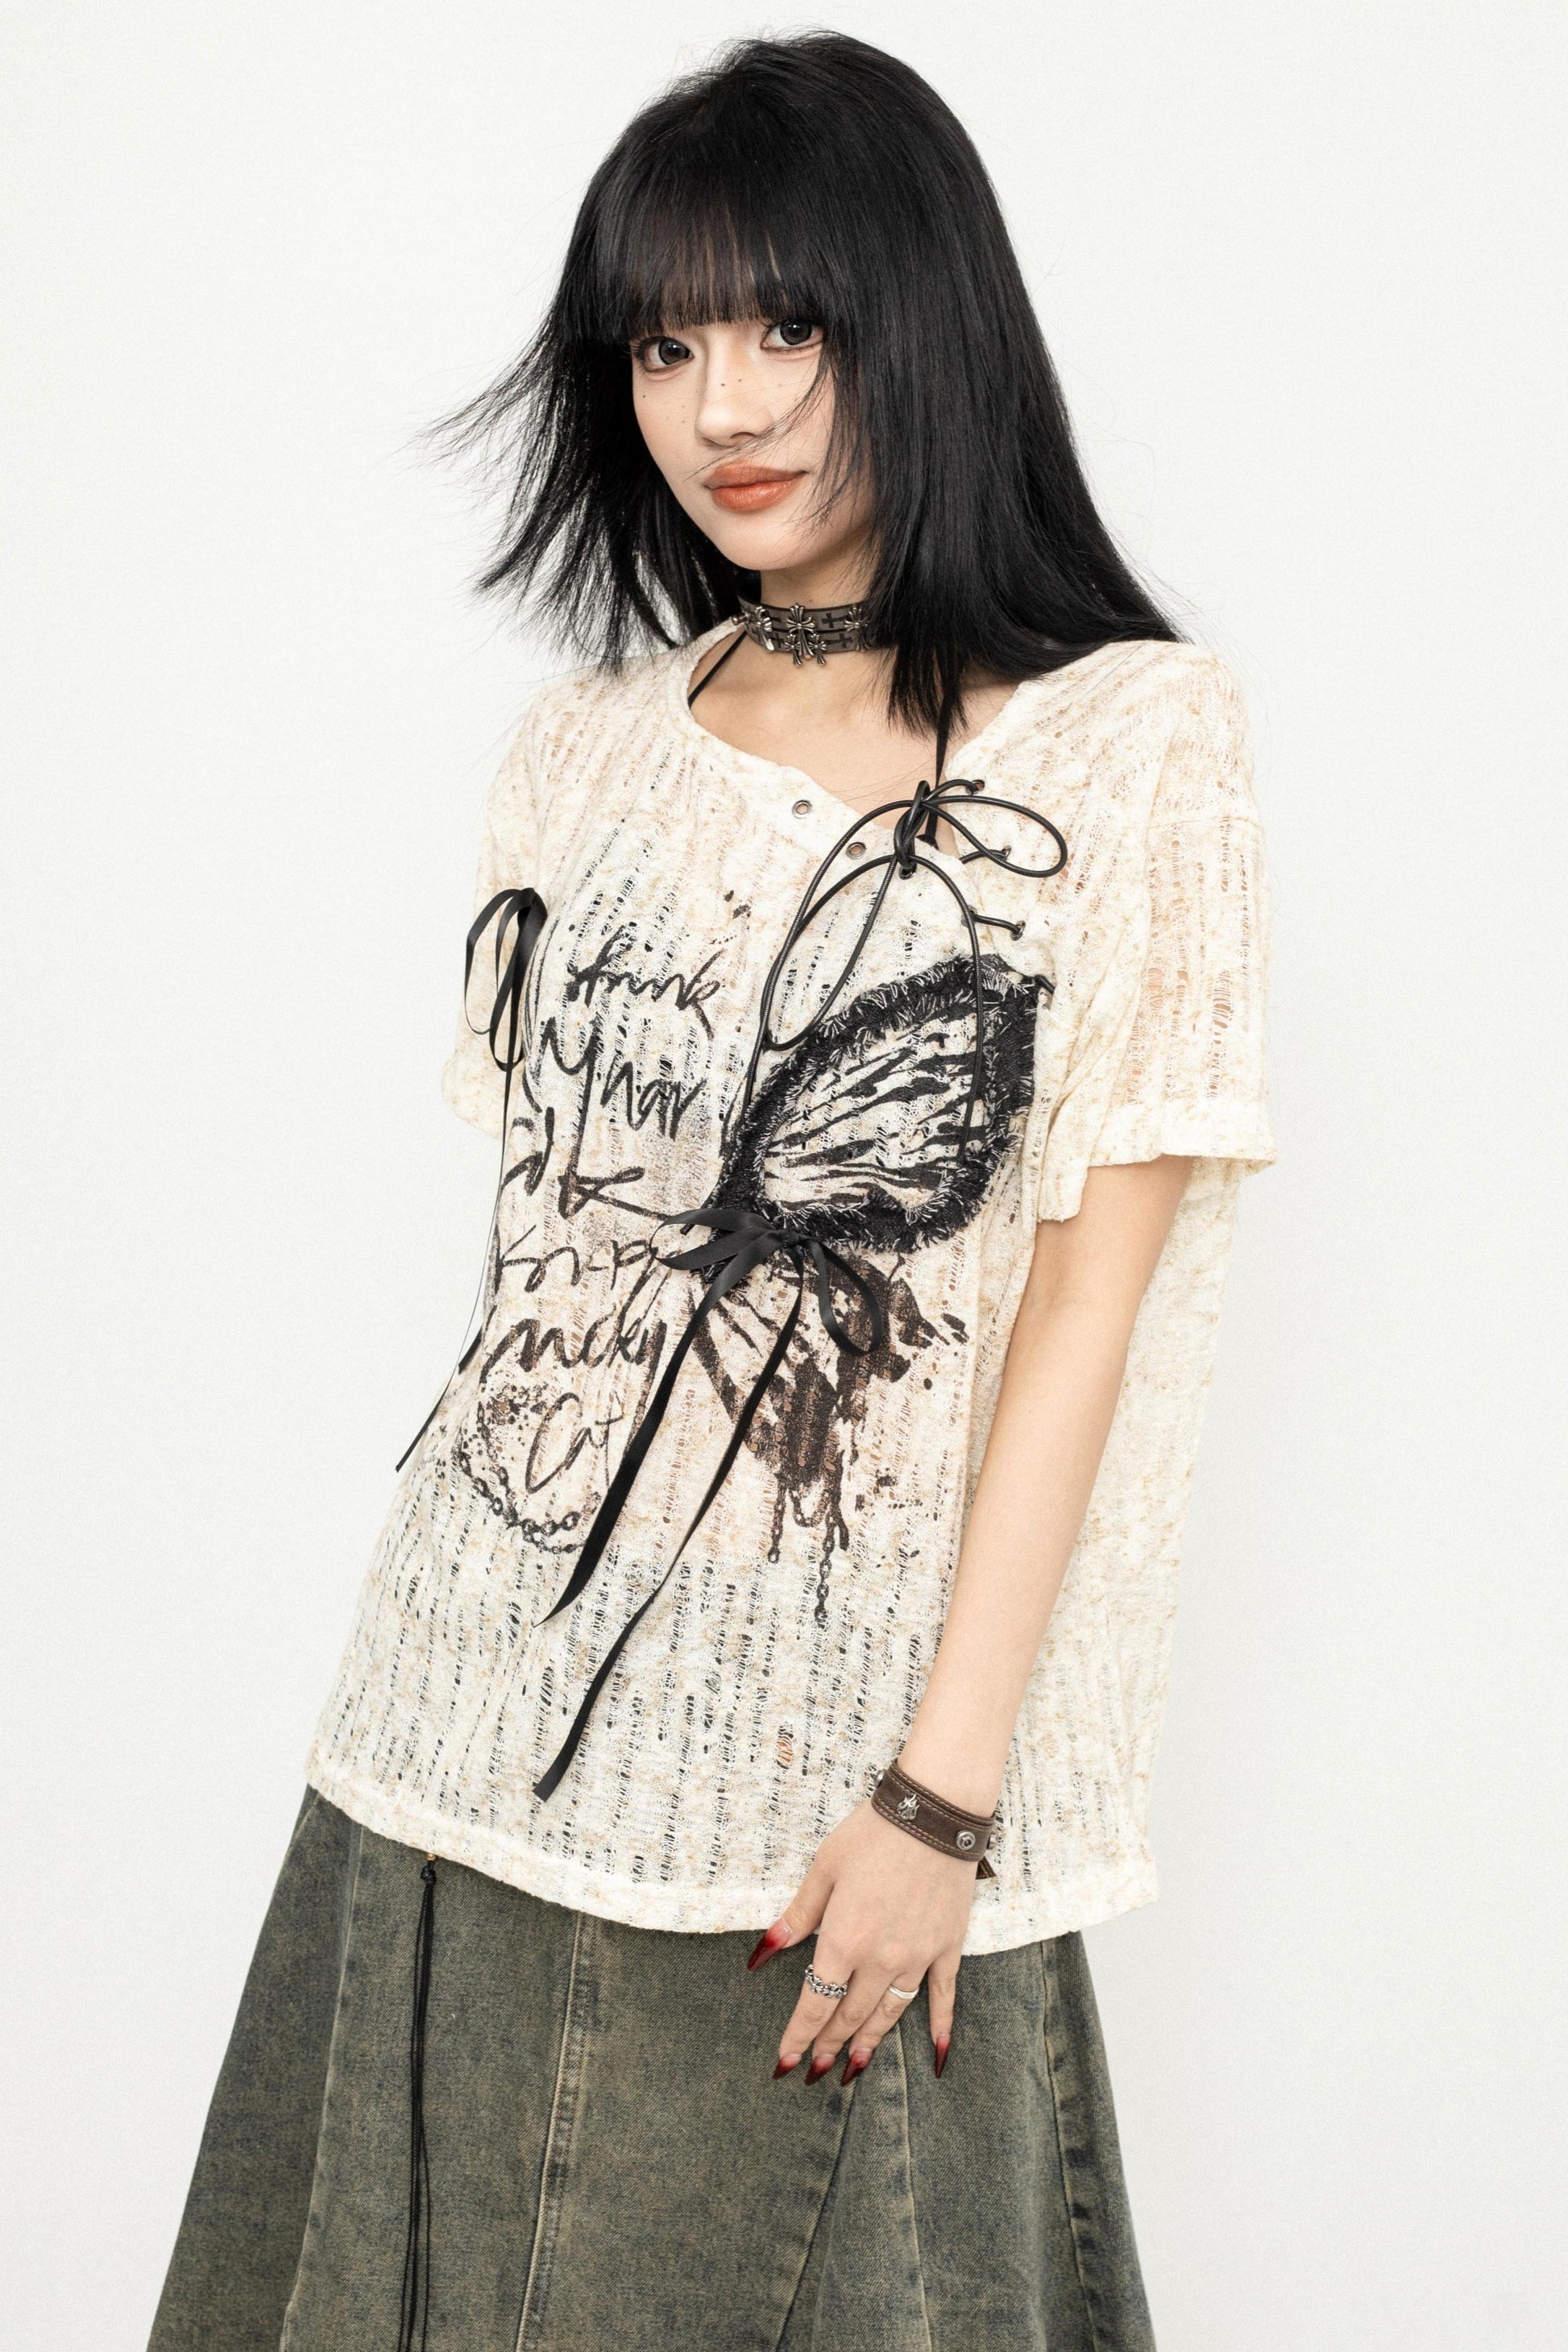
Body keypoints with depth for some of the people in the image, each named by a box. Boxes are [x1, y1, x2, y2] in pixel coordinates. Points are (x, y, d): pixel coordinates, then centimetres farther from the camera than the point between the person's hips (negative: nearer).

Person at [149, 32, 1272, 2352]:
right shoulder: (589, 747, 10)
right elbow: (539, 1223, 12)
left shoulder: (1130, 739, -4)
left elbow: (1090, 1288, -8)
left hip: (841, 1753, -4)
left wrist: (945, 1789, -13)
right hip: (489, 1725, 4)